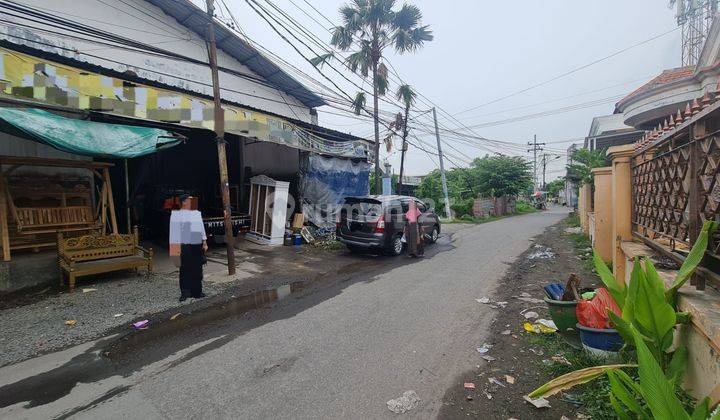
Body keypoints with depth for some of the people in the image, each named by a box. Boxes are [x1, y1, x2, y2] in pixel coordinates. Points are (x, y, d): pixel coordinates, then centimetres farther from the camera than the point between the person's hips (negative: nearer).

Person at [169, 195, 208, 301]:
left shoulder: (197, 213, 13)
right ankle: (185, 292, 9)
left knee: (198, 269, 10)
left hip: (198, 246, 6)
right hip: (186, 246, -6)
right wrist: (176, 246, -14)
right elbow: (175, 231, -9)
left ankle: (197, 291, 20)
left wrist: (204, 242, 12)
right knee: (186, 270, -2)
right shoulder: (177, 215, -5)